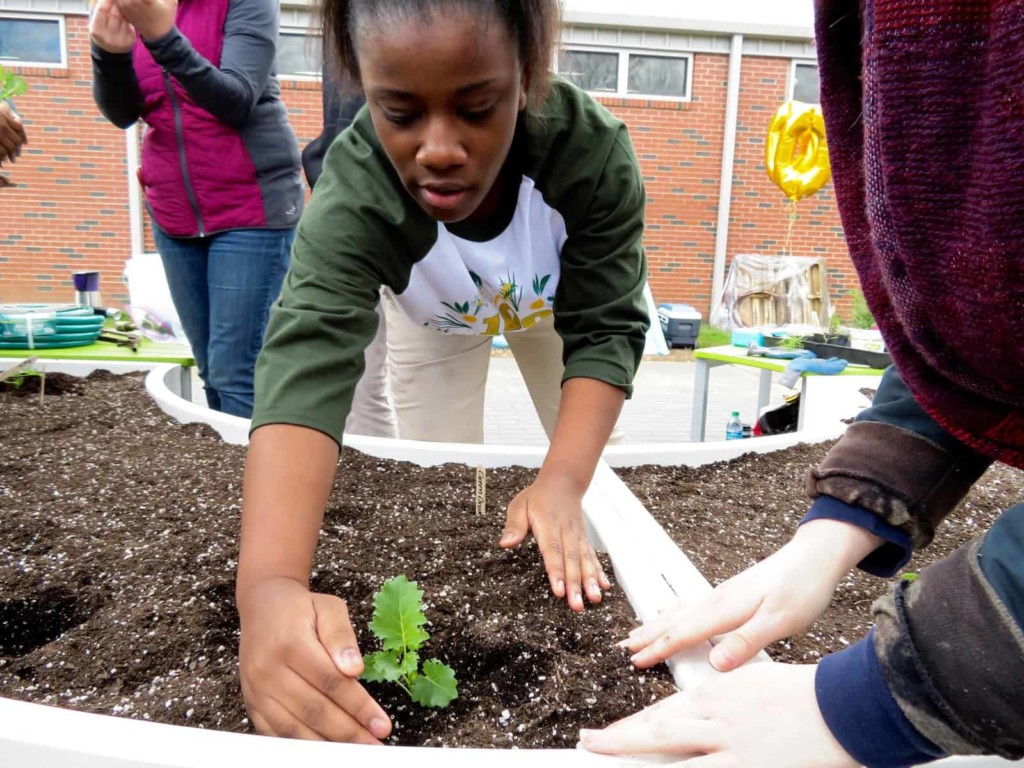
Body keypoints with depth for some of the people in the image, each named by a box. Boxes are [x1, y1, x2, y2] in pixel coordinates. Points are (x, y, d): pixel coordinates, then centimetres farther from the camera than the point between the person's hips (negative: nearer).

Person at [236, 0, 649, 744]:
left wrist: (562, 481, -47)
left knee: (585, 481, 3)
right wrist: (269, 584, -69)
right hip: (433, 324, 0)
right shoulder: (353, 192, -40)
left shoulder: (594, 148, -37)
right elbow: (307, 362, -53)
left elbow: (605, 329, -31)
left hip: (554, 307, 1)